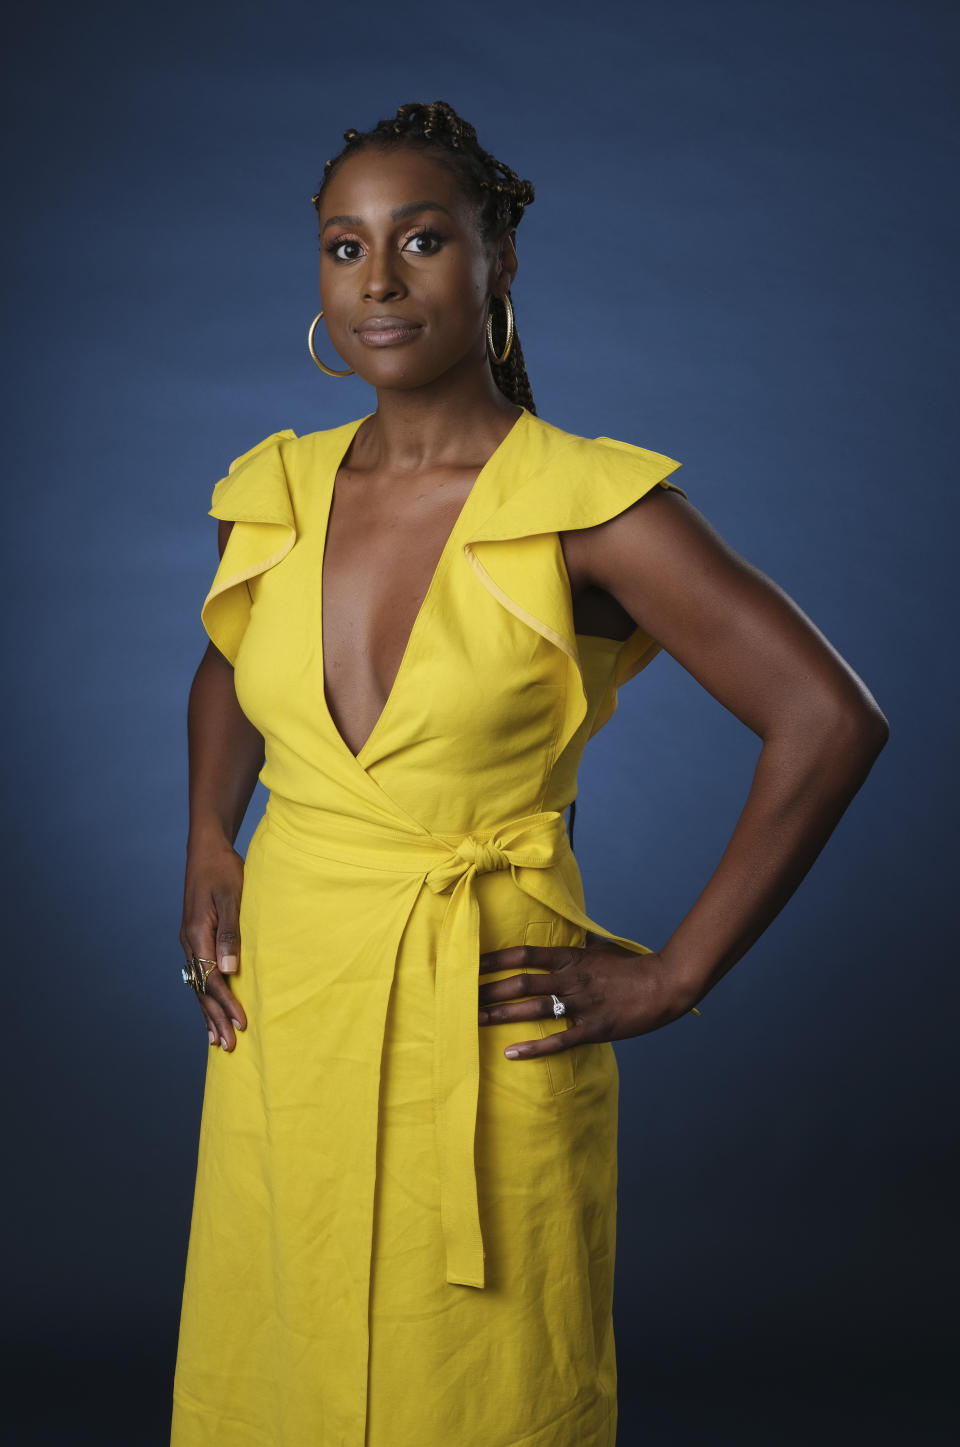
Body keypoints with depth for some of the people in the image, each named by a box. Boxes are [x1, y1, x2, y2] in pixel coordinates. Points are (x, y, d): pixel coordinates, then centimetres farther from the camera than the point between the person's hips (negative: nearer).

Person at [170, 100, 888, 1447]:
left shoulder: (589, 504, -14)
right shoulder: (275, 490, 3)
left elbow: (832, 721, -16)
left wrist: (675, 977, -13)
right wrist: (207, 849, 8)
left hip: (479, 1033, -5)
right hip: (279, 1013, 5)